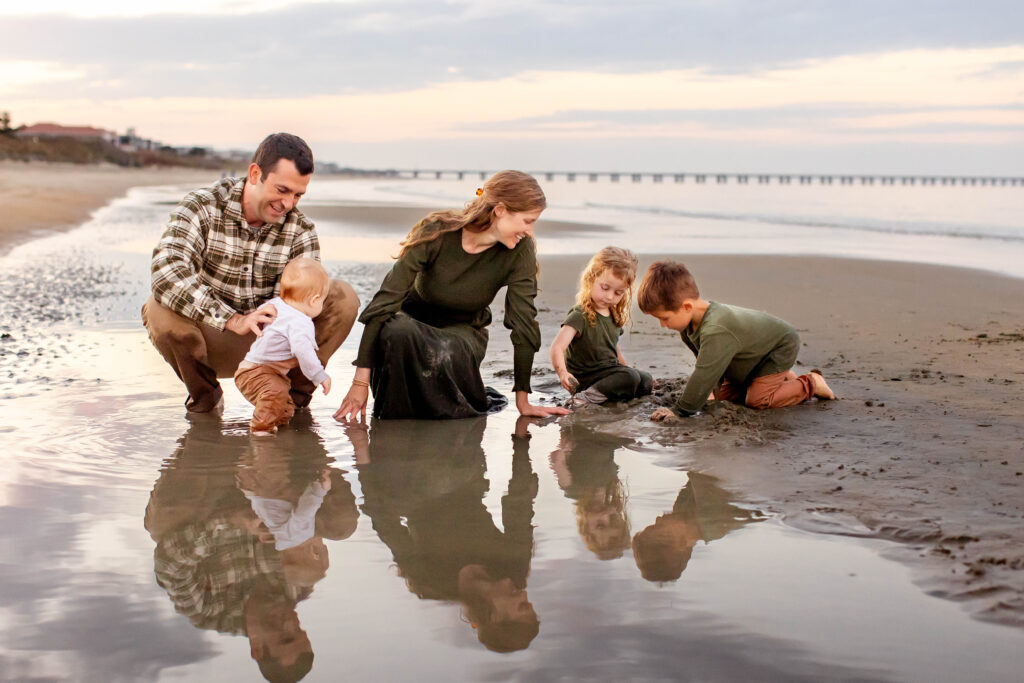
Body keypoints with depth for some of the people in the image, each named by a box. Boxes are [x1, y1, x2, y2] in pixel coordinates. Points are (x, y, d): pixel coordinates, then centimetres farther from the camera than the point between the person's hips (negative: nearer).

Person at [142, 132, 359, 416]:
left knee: (343, 297, -18)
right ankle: (204, 396, -3)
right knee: (160, 310, -34)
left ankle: (294, 396, -1)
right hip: (211, 343, -2)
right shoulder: (201, 207, -15)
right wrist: (234, 320, -43)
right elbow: (167, 275, -33)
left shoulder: (301, 230, -6)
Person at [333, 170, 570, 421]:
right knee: (397, 332, -38)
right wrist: (361, 381, -28)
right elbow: (386, 300, -25)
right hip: (416, 320, -1)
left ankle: (474, 400, 0)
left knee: (445, 354, -36)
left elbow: (523, 322, -14)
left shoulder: (520, 251, -20)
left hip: (464, 331, 1)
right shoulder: (437, 232, -25)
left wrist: (523, 399, -13)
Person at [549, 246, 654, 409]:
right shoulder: (580, 316, -20)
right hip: (584, 378, -9)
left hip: (609, 372, 9)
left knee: (646, 382, 11)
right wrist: (562, 372, -51)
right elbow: (557, 347, -34)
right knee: (630, 378, -25)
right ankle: (585, 398, -29)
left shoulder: (614, 316, 6)